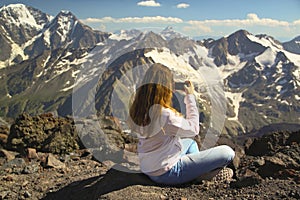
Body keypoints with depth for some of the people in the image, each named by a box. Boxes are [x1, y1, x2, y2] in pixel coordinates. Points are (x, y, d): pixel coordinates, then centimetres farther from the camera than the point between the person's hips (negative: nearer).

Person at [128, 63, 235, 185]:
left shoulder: (137, 110, -5)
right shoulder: (164, 115, -29)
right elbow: (193, 129, -14)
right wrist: (190, 96, -7)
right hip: (166, 173, -9)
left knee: (190, 142, 34)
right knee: (227, 152, -10)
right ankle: (203, 174, 12)